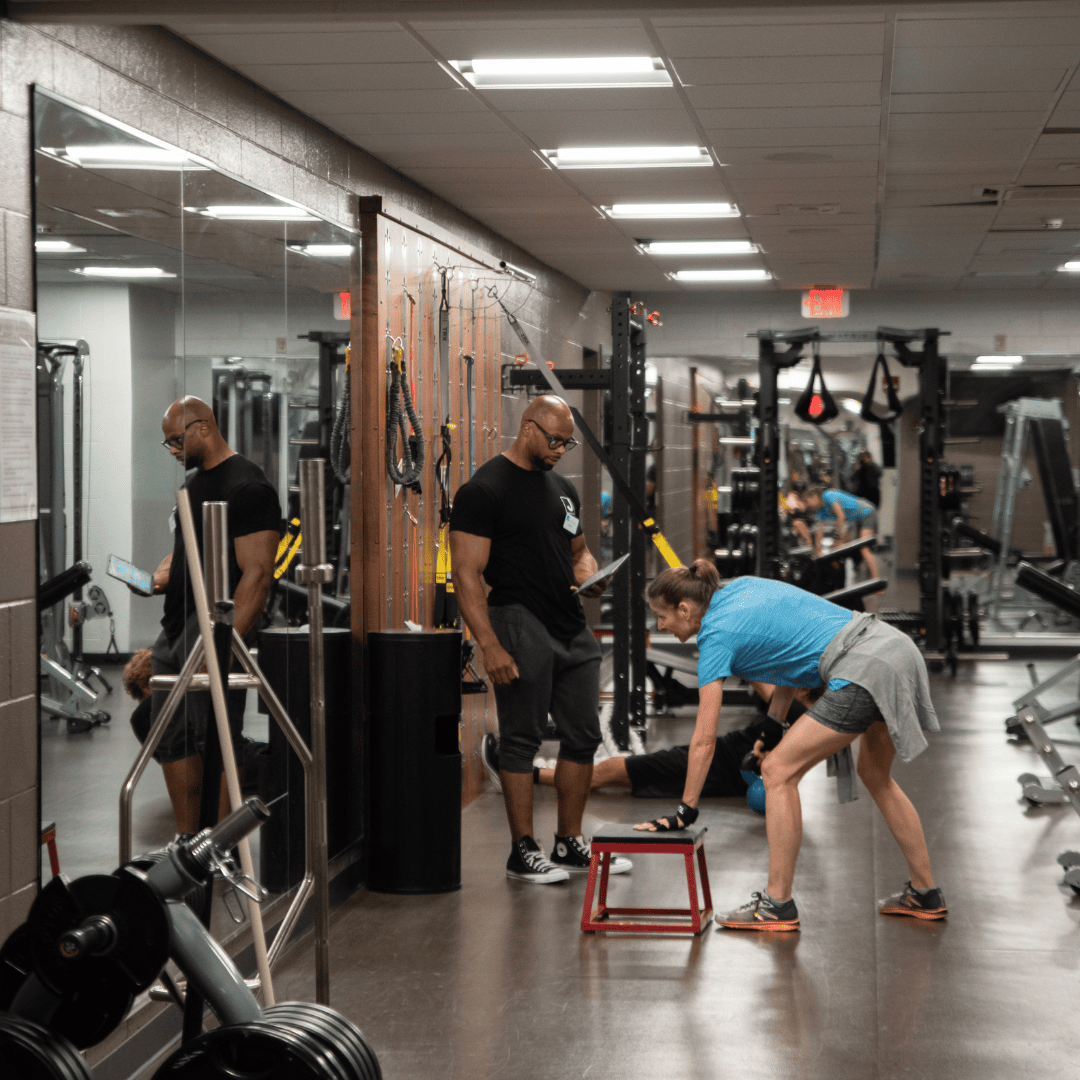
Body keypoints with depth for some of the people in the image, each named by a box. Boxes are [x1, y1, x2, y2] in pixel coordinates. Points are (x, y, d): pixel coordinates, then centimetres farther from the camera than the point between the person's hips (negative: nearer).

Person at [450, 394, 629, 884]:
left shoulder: (562, 487, 15)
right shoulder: (484, 489, -10)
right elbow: (467, 574, -14)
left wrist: (589, 575, 1)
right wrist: (490, 646, -21)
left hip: (573, 630, 8)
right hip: (521, 625, -8)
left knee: (583, 737, 10)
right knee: (522, 741, -2)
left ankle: (570, 846, 20)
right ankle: (523, 852, 7)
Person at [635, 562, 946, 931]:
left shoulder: (716, 635, -5)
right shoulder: (741, 587, 17)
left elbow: (704, 739, -5)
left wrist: (685, 810, -1)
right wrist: (775, 718, 16)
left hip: (864, 671, -10)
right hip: (897, 647, 10)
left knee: (778, 771, -3)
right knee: (875, 775, 26)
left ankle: (778, 905, -1)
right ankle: (925, 894, 32)